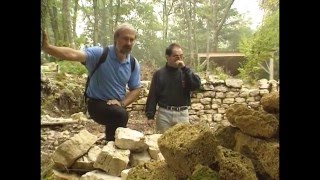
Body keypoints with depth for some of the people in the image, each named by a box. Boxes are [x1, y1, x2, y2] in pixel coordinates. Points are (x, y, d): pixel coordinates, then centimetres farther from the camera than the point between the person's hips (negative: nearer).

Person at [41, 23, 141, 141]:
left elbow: (136, 89, -1)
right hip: (97, 104, -5)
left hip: (118, 106, 6)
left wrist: (122, 103, -18)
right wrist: (46, 47, -53)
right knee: (121, 115, -33)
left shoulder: (134, 64, -7)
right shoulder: (99, 54, -20)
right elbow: (73, 54, -36)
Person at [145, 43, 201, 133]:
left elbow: (197, 85, -10)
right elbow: (152, 96, 2)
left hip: (182, 114, 2)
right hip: (164, 113, -1)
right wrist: (150, 116, -2)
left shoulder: (185, 72, 6)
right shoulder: (159, 74, 2)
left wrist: (184, 68, -15)